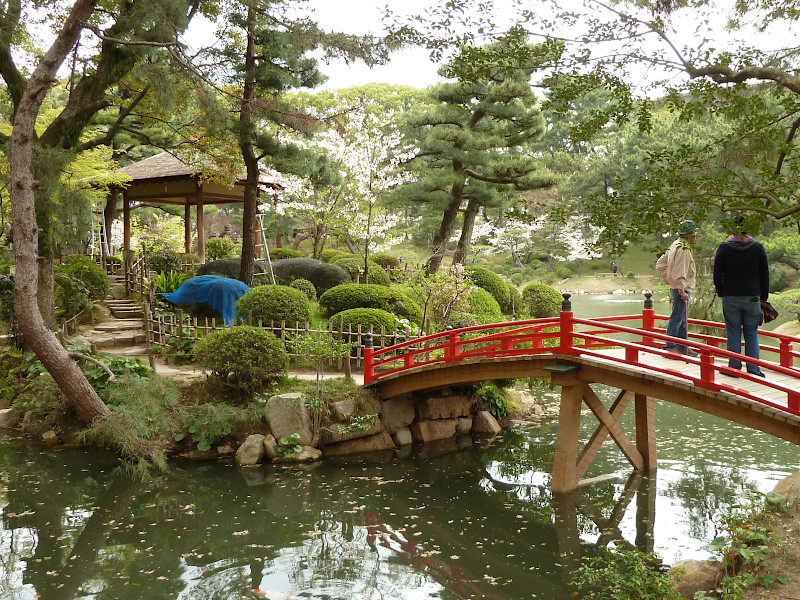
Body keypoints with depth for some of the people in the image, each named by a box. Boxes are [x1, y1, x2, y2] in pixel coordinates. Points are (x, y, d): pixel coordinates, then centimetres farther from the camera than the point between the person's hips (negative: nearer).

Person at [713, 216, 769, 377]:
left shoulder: (723, 248, -3)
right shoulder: (758, 248, 1)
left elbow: (717, 275, -2)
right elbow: (765, 275, 5)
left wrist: (721, 294, 11)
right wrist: (764, 297, 14)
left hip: (730, 298, -1)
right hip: (752, 298, 1)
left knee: (733, 334, 5)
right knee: (751, 334, 8)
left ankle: (734, 368, 8)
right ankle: (753, 370, 10)